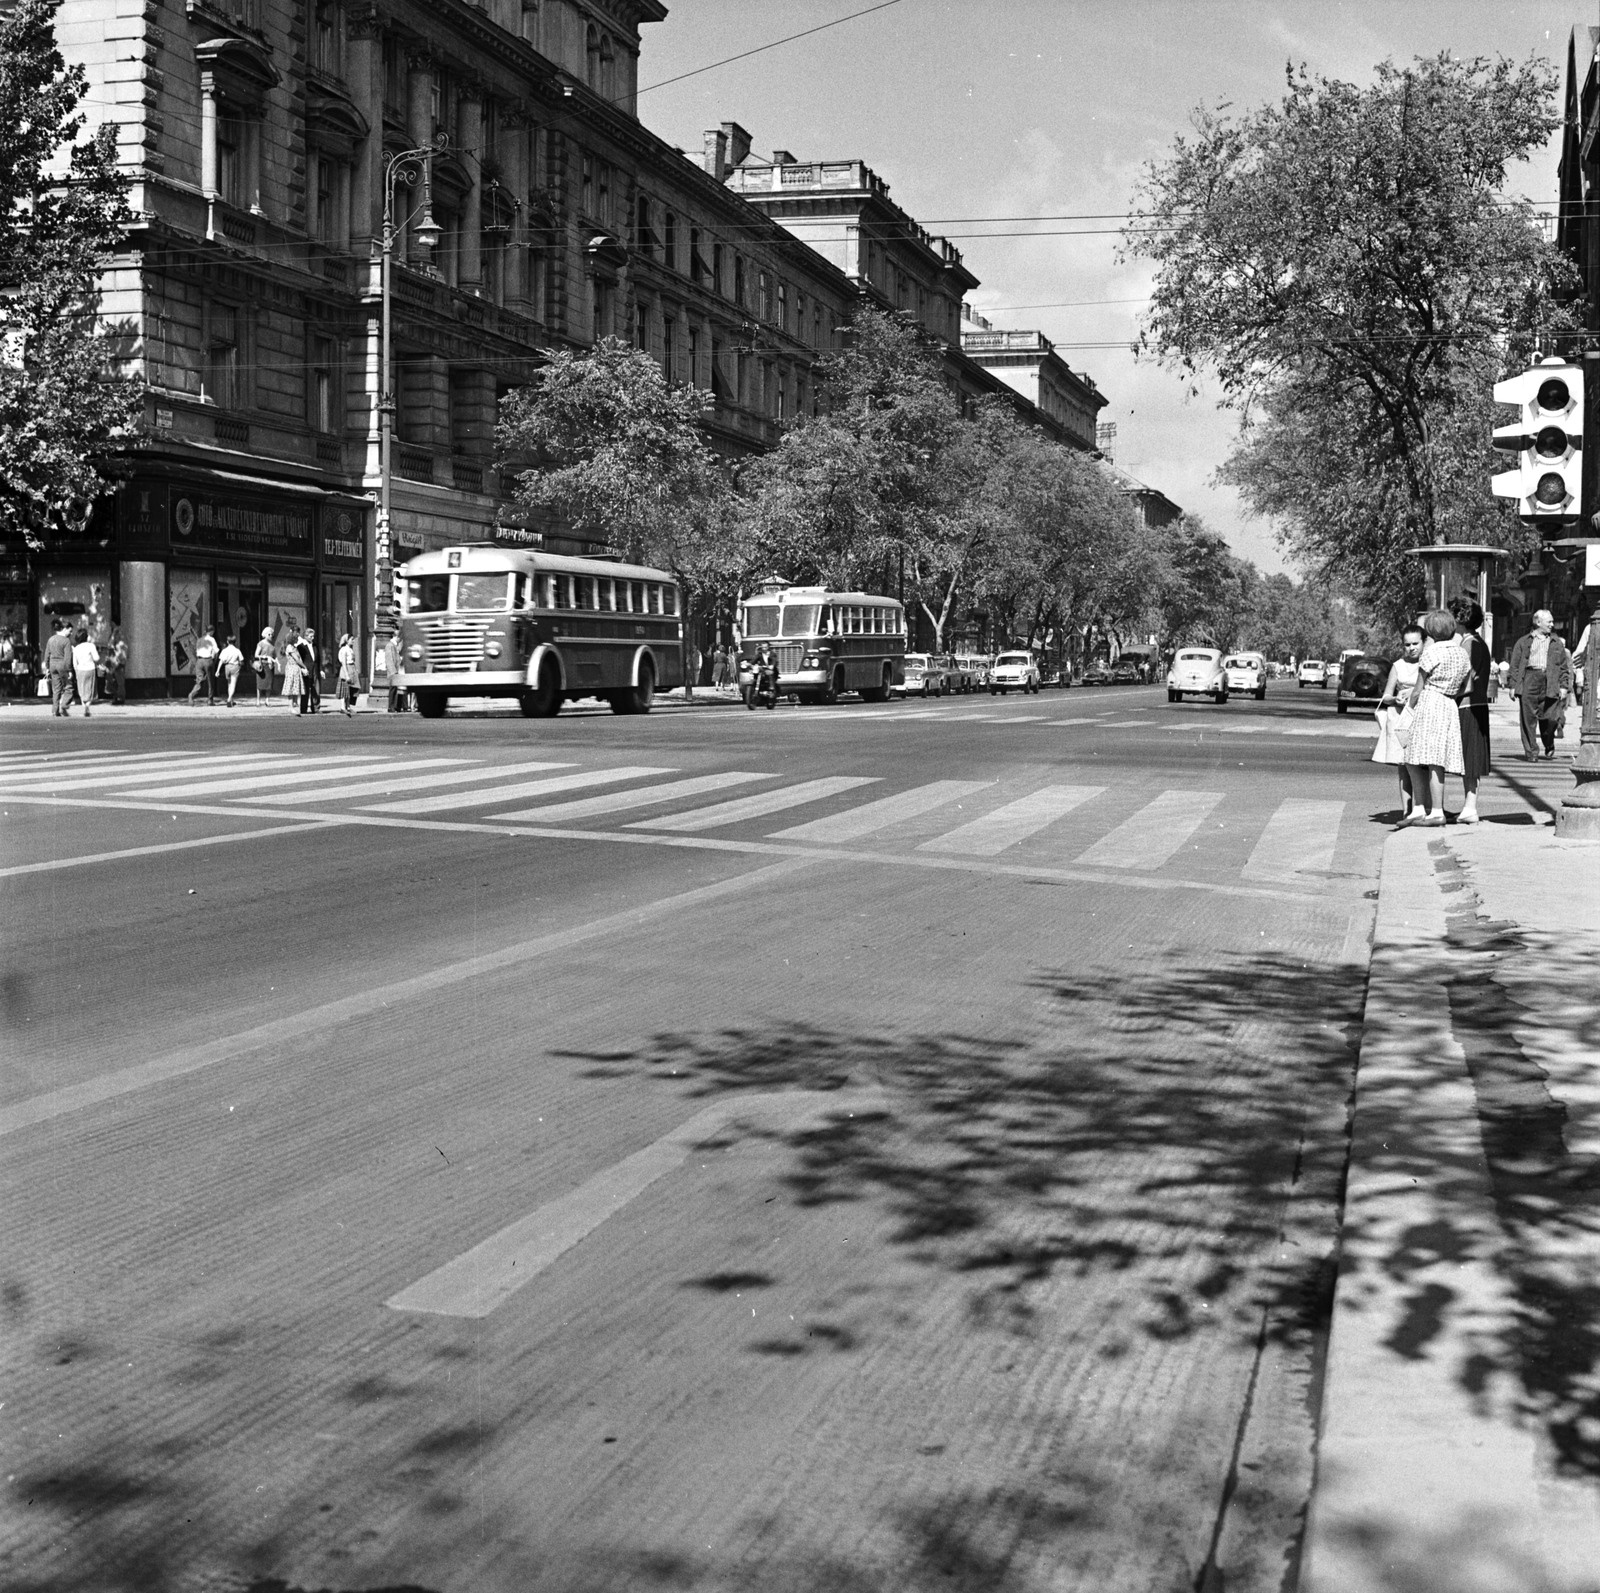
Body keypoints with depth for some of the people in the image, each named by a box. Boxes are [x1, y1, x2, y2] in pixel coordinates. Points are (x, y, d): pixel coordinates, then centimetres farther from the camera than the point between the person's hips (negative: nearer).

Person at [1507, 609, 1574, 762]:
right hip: (1529, 681, -1)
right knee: (1529, 718, -3)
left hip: (1550, 684, 1)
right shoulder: (1523, 642, 12)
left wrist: (1564, 686, 5)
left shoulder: (1557, 643, 17)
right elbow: (1515, 665, 8)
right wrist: (1513, 685, 0)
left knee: (1551, 718, -5)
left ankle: (1549, 746, 21)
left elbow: (1564, 666, 15)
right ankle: (1531, 752, 3)